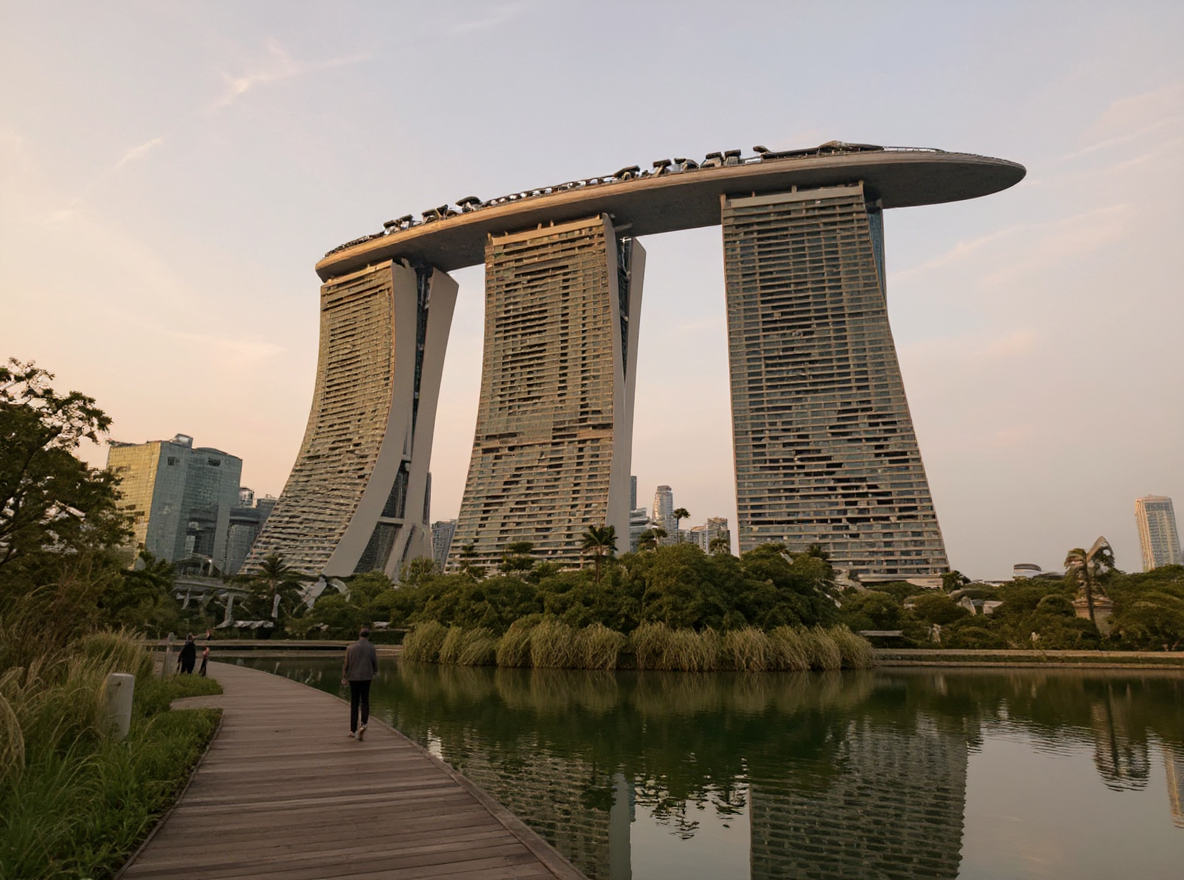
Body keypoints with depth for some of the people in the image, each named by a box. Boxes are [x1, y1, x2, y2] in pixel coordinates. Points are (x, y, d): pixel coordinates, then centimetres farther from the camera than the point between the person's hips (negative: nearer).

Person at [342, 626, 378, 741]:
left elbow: (346, 664, -1)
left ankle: (353, 730, 11)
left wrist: (344, 677, 12)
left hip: (353, 678, 1)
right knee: (365, 702, 10)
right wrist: (375, 672, 23)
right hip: (366, 678, -1)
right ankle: (363, 724, -12)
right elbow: (375, 663, 1)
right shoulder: (371, 648, -5)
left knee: (354, 704, 11)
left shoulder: (351, 647, -2)